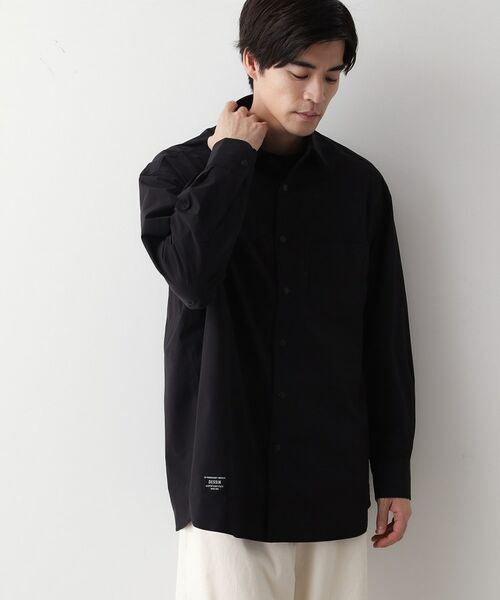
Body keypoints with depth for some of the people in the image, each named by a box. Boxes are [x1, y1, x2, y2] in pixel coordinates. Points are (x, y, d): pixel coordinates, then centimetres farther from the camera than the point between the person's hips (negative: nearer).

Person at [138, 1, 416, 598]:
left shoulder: (359, 184, 5)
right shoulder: (178, 172, 0)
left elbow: (386, 339, 8)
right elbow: (191, 275, -22)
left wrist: (394, 471, 8)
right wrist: (231, 157, -11)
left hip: (333, 480, 2)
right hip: (225, 477, -2)